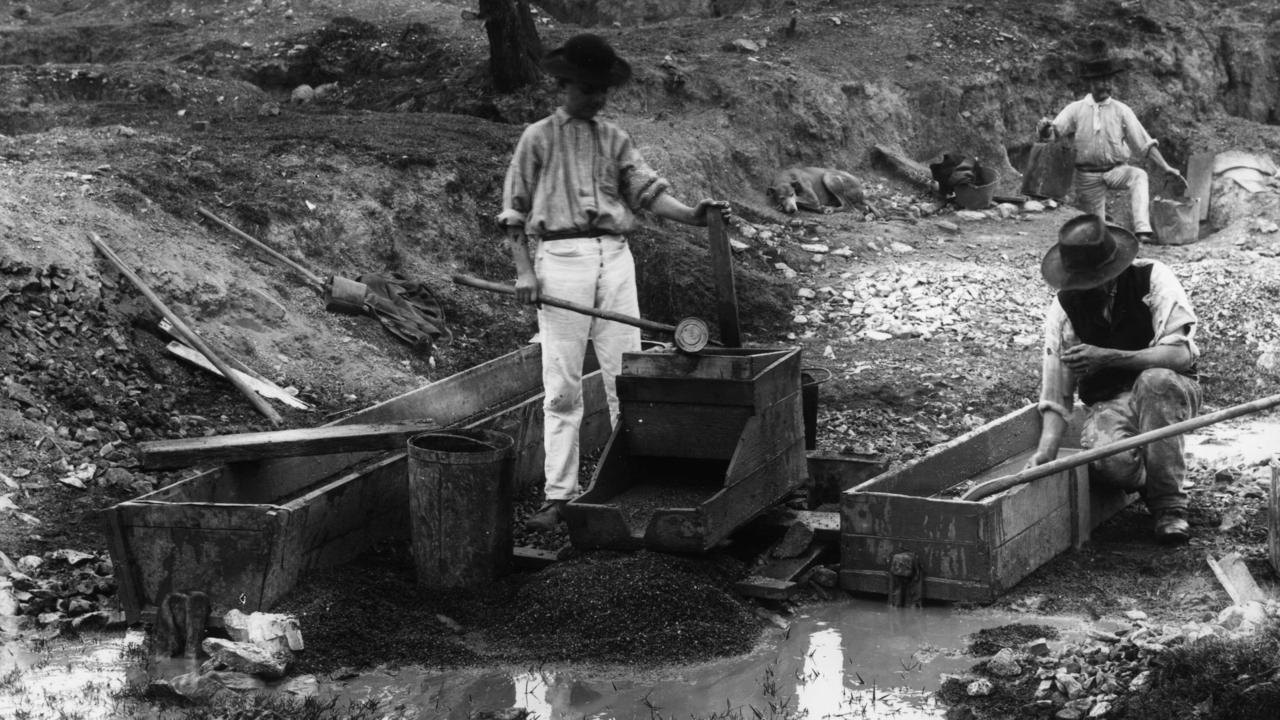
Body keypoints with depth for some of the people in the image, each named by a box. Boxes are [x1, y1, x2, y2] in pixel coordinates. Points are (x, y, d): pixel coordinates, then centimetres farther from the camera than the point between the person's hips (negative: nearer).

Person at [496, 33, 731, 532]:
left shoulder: (615, 140, 15)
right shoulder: (538, 139, 7)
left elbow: (648, 189, 3)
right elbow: (514, 211, 5)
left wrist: (691, 215, -15)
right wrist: (524, 271, -6)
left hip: (615, 257, 3)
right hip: (561, 257, -3)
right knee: (562, 386, -2)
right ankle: (558, 496, 1)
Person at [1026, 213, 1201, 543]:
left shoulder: (1152, 278, -13)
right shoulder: (1063, 308, -6)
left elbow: (1180, 354, -23)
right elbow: (1056, 395, -6)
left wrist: (1106, 357, -34)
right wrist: (1044, 453, -23)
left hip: (1169, 392, -1)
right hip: (1108, 403, 1)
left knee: (1156, 380, -38)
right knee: (1111, 461, -34)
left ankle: (1169, 503, -24)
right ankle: (1149, 482, 6)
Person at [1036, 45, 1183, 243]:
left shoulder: (1121, 110, 0)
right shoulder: (1076, 109, 2)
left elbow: (1144, 143, -1)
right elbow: (1053, 131, -6)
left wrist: (1166, 168, -8)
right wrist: (1045, 127, -31)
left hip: (1116, 170, 0)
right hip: (1088, 174, 1)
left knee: (1139, 176, -33)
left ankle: (1142, 229, -42)